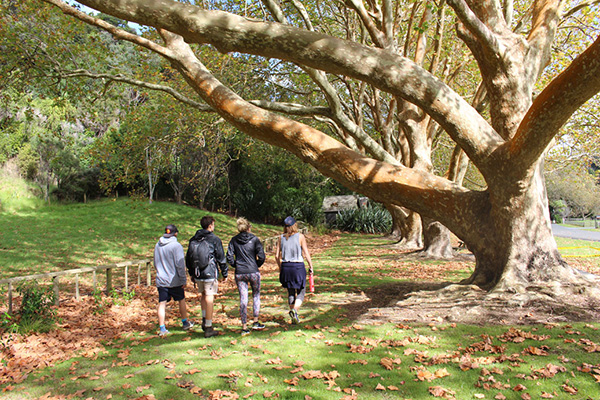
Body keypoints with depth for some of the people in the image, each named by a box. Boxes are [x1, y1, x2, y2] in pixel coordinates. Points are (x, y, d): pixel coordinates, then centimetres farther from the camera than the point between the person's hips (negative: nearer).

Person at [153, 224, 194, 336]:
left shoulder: (157, 245, 5)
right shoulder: (176, 246, -14)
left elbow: (155, 264, 16)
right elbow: (180, 264, -15)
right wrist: (183, 280, -9)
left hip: (161, 281, 4)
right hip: (175, 281, -4)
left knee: (162, 304, 4)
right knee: (181, 300, 14)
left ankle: (162, 328, 3)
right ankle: (185, 323, 28)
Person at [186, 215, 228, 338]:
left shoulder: (193, 240, 10)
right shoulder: (214, 239, -6)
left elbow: (188, 258, 15)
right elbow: (221, 258, -5)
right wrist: (225, 273, 4)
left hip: (197, 274, 5)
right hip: (210, 273, -5)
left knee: (204, 295, 24)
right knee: (209, 298, 0)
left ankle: (204, 320, 19)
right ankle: (208, 328, 4)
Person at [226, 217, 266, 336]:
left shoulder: (234, 240, 3)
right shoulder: (254, 239, -3)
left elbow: (229, 257, -2)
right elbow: (261, 257, -7)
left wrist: (236, 266, 12)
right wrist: (256, 266, 9)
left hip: (239, 274, 2)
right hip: (253, 272, -2)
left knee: (243, 299, 5)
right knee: (256, 296, 17)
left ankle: (244, 327, 7)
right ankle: (256, 322, 19)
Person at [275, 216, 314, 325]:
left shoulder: (281, 238, 4)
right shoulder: (300, 236, -5)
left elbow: (277, 255, 5)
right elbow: (306, 253, -6)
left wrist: (280, 268, 18)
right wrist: (311, 267, 4)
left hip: (286, 267, 3)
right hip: (298, 267, -3)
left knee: (291, 292, 16)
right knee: (301, 292, 9)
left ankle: (294, 318, 18)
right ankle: (295, 309, -15)